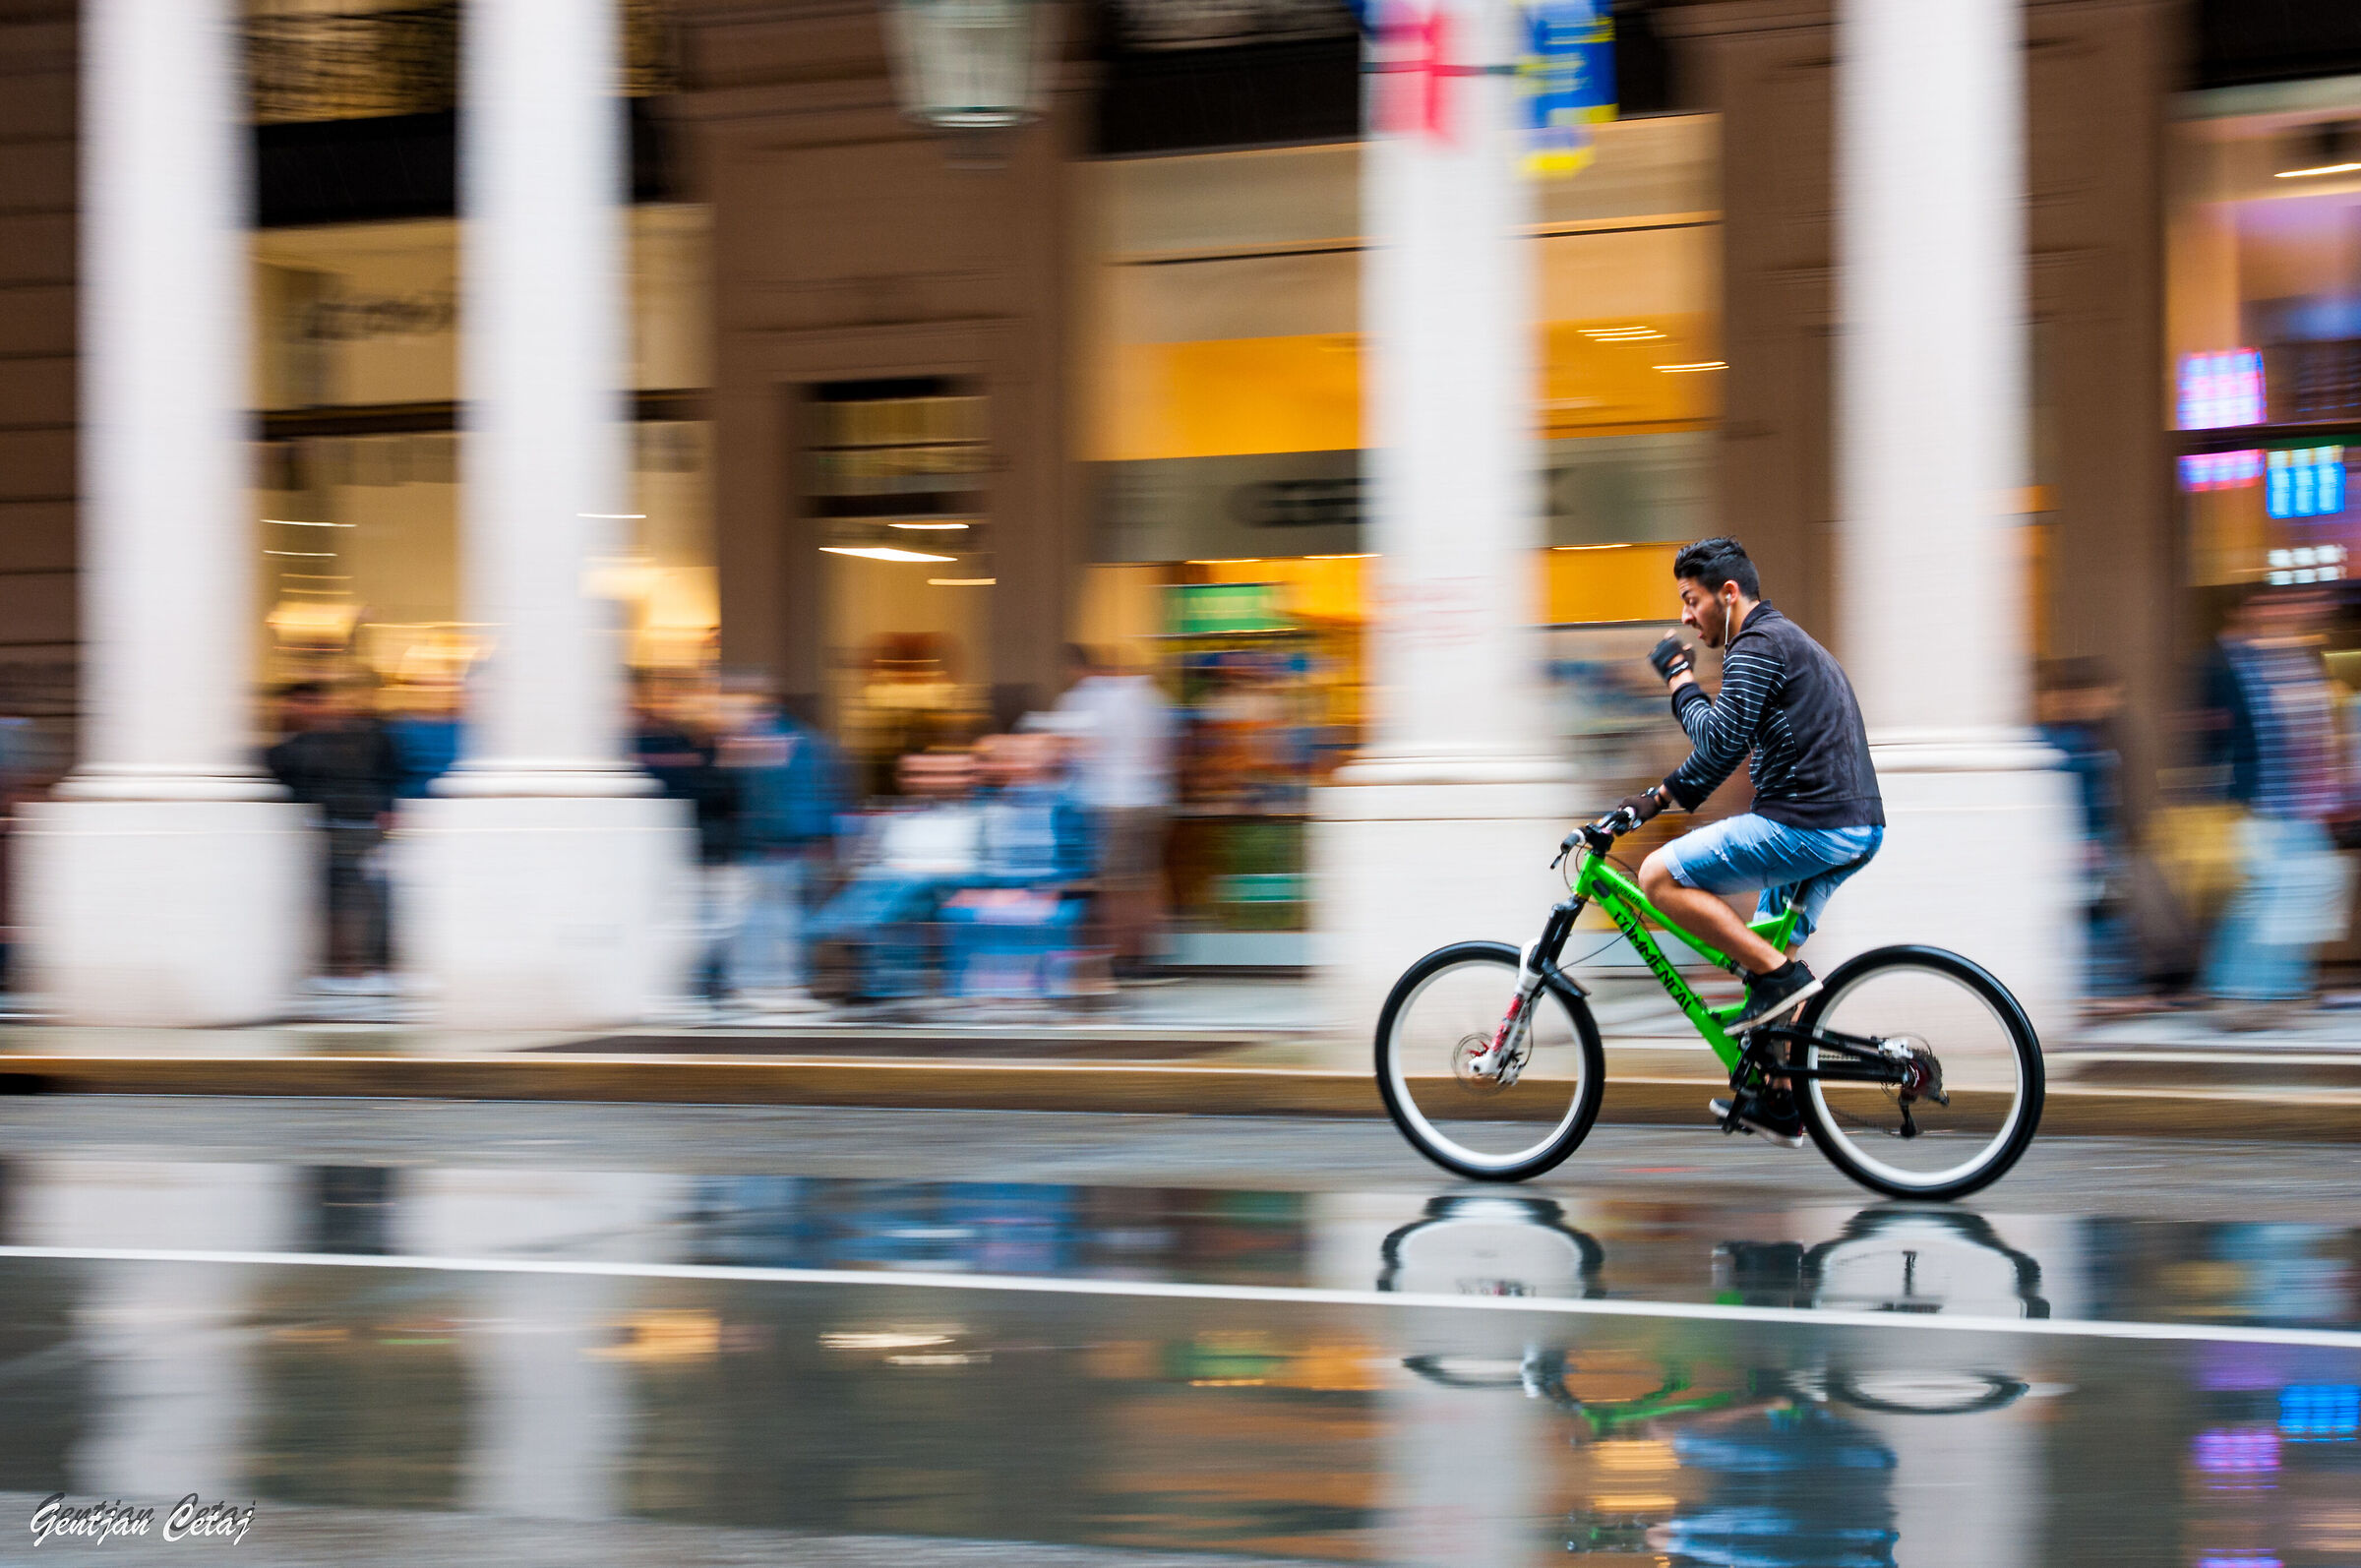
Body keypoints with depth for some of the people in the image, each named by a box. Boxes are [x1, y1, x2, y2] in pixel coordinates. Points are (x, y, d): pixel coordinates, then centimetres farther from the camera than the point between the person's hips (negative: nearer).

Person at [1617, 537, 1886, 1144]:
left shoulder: (1757, 646, -10)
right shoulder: (1788, 641, 23)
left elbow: (1718, 740, -17)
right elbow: (1726, 746, 28)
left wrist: (1679, 677, -5)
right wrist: (1659, 794, 24)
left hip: (1808, 826, -11)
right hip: (1857, 829, 11)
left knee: (1661, 876, -9)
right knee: (1768, 947, 21)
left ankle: (1778, 975, -10)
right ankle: (1777, 1102, 24)